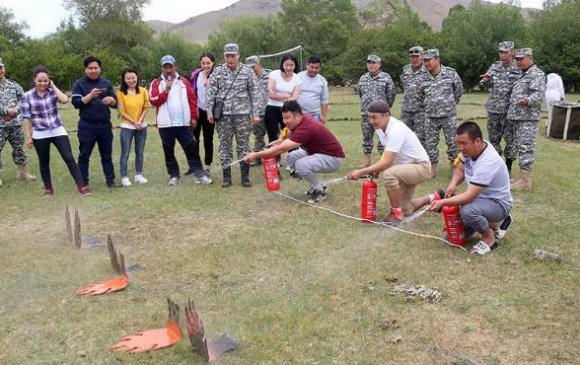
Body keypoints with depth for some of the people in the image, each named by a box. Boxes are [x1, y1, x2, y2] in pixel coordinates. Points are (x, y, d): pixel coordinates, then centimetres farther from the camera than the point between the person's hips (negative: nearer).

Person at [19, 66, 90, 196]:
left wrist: (53, 86, -10)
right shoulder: (27, 96, -3)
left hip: (58, 131, 1)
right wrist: (28, 137, -4)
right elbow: (26, 118, -2)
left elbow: (64, 99, -21)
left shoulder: (53, 91, 1)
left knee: (69, 158, -7)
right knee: (44, 162, 11)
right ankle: (48, 188, 25)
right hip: (40, 134, 0)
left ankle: (81, 186, -6)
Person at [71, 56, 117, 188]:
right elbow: (76, 103, -11)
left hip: (105, 125, 3)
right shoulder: (79, 84, -1)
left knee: (107, 154, 9)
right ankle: (83, 182, 11)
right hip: (87, 126, -3)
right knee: (84, 155, 4)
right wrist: (90, 95, -24)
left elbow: (115, 103, 8)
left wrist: (111, 100, -16)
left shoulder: (106, 83, 9)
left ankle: (110, 180, 14)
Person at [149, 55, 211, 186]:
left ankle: (199, 174, 4)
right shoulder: (156, 83, 3)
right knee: (168, 151, 7)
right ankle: (174, 175, 18)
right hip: (165, 124, 0)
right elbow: (154, 101, -9)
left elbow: (192, 100, 5)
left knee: (191, 149, 0)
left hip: (183, 123, 0)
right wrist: (166, 90, -17)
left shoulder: (183, 81, 7)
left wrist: (193, 117, 0)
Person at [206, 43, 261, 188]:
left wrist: (255, 114, -3)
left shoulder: (248, 72, 1)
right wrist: (210, 111, -2)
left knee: (243, 145, 2)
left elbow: (255, 94, 2)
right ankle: (226, 176, 13)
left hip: (242, 114, -1)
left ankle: (245, 176, 11)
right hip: (223, 114, 1)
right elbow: (210, 92, 5)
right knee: (225, 145, 5)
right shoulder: (217, 71, 4)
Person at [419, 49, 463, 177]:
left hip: (448, 115, -2)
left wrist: (451, 104, 13)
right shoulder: (424, 78, 1)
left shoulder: (450, 73, -6)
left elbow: (459, 90, 7)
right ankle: (432, 169, 16)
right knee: (430, 143, 5)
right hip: (430, 117, 2)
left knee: (452, 142, 4)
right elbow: (421, 94, 18)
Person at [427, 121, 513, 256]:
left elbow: (469, 197, -36)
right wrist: (453, 183, -12)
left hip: (498, 203, -8)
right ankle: (494, 222, 23)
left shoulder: (487, 162, -34)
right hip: (479, 198, 8)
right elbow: (460, 169, 9)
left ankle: (490, 238, -9)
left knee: (467, 211, -38)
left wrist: (442, 202, -35)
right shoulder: (471, 149, -9)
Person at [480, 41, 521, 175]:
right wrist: (486, 80, -8)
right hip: (493, 110, 4)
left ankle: (507, 170, 13)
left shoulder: (519, 69, -6)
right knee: (493, 140, 10)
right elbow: (487, 85, 13)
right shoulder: (494, 66, 7)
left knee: (511, 141, 2)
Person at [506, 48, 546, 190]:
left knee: (525, 148, -11)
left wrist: (528, 100, -41)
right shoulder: (523, 75, 22)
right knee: (520, 148, 11)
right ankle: (522, 177, 18)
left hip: (527, 119, -10)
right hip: (517, 118, 10)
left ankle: (526, 181, -10)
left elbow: (539, 93, -23)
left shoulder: (537, 74, -8)